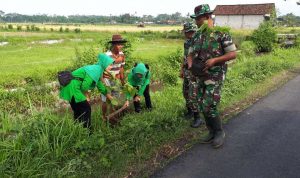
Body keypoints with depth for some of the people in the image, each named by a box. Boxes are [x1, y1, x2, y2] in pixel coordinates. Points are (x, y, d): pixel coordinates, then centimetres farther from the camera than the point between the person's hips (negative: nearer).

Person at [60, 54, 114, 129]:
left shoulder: (98, 69, 13)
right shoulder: (96, 70, -17)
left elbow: (99, 84, 28)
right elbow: (84, 86, -22)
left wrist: (107, 94, 36)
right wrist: (84, 98, -5)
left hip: (70, 88, 10)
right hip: (73, 88, -10)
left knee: (78, 111, 19)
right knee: (86, 109, 0)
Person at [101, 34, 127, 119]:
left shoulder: (122, 54, -4)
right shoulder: (107, 55, -23)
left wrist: (122, 80, 12)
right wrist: (102, 83, -20)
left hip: (116, 80, 6)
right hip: (107, 80, -6)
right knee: (105, 100, 4)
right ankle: (104, 117, 22)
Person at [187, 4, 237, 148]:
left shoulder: (221, 34, -10)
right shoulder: (196, 36, 9)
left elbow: (233, 54, -11)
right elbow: (190, 55, 14)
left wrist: (214, 60, -21)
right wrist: (190, 65, -9)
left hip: (215, 76, -7)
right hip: (200, 76, 7)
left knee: (209, 106, -10)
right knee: (203, 106, 9)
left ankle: (219, 132, 11)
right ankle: (212, 132, 25)